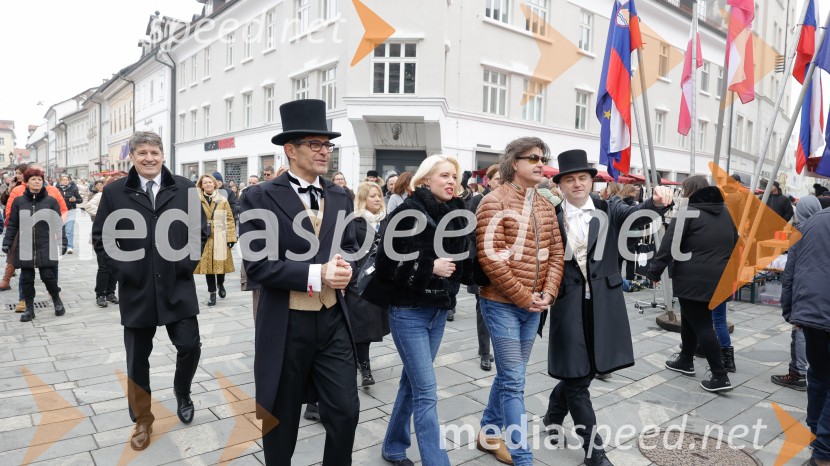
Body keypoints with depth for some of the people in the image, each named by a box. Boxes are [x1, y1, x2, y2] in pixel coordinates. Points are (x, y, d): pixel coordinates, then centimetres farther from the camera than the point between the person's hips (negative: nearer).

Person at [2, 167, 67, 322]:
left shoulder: (51, 201, 1)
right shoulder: (18, 201, 4)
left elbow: (58, 224, 1)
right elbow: (12, 224, 8)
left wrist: (62, 242, -5)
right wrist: (7, 242, 3)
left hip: (45, 247, -2)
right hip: (24, 246, 2)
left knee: (48, 276, -6)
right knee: (26, 279, 7)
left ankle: (57, 300, 19)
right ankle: (29, 308, 18)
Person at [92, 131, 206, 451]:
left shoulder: (185, 188, 1)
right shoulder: (114, 192, 0)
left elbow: (201, 231, 6)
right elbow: (101, 238, 4)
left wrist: (188, 264, -3)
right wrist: (122, 269, -5)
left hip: (178, 286, 0)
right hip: (136, 289, 0)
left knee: (190, 346, 0)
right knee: (137, 358, 10)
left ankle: (182, 391, 32)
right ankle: (142, 420, 28)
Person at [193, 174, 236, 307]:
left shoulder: (222, 200, 3)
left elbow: (229, 219, 2)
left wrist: (231, 237, -4)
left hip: (220, 238, 0)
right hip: (204, 238, 0)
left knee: (220, 263, 4)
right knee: (207, 264, 2)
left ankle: (220, 284, 33)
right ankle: (212, 293, 14)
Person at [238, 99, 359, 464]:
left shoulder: (339, 196, 6)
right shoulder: (260, 198, -9)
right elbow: (256, 265, -15)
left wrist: (343, 266, -11)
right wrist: (315, 275, -23)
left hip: (334, 321, 4)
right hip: (286, 325, -3)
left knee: (345, 411, 7)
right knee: (282, 416, 16)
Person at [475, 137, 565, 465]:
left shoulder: (545, 206, 11)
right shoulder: (494, 202, -10)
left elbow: (556, 253, 10)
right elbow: (490, 258, -17)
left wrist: (548, 293, -5)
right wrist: (524, 297, -14)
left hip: (534, 306, 7)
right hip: (503, 304, -7)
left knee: (509, 375, 17)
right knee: (514, 381, -3)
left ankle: (489, 433, 35)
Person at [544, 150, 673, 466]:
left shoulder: (609, 211, 3)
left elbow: (639, 213, -13)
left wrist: (659, 202, -33)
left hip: (604, 303, 2)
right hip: (569, 305, -2)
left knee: (586, 371, 13)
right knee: (577, 374, 2)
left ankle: (554, 413, 42)